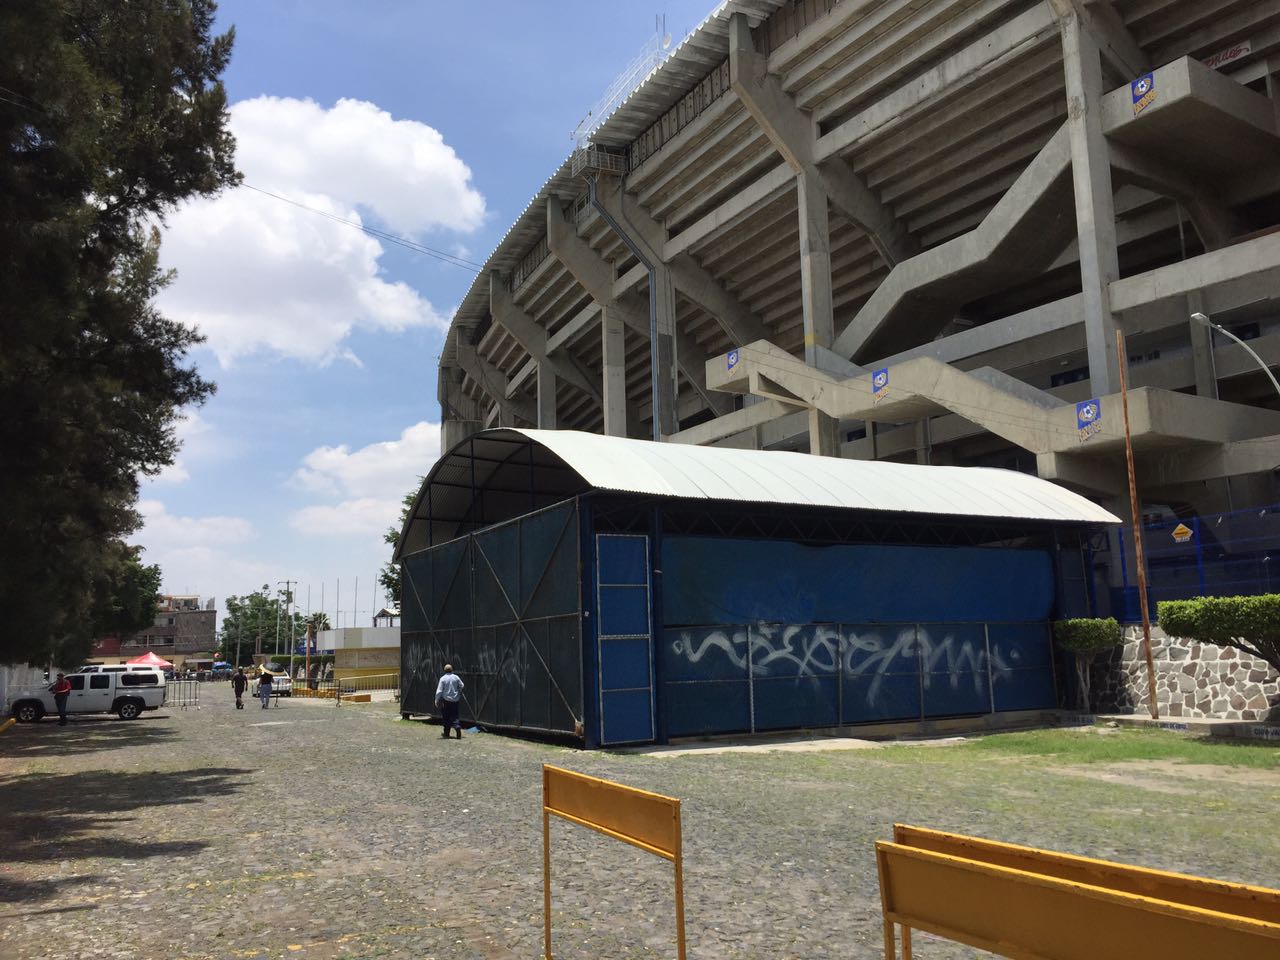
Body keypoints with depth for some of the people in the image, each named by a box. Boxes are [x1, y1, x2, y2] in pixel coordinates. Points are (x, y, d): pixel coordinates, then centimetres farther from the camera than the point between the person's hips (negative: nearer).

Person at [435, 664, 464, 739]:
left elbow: (439, 691, -12)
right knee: (454, 716, 8)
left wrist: (437, 700, -3)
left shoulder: (443, 678, -11)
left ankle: (446, 733, 17)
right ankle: (458, 727, -17)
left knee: (446, 717, 10)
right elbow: (461, 686, 12)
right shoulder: (456, 677, -1)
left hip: (446, 700, -3)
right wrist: (458, 693, 31)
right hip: (455, 700, 3)